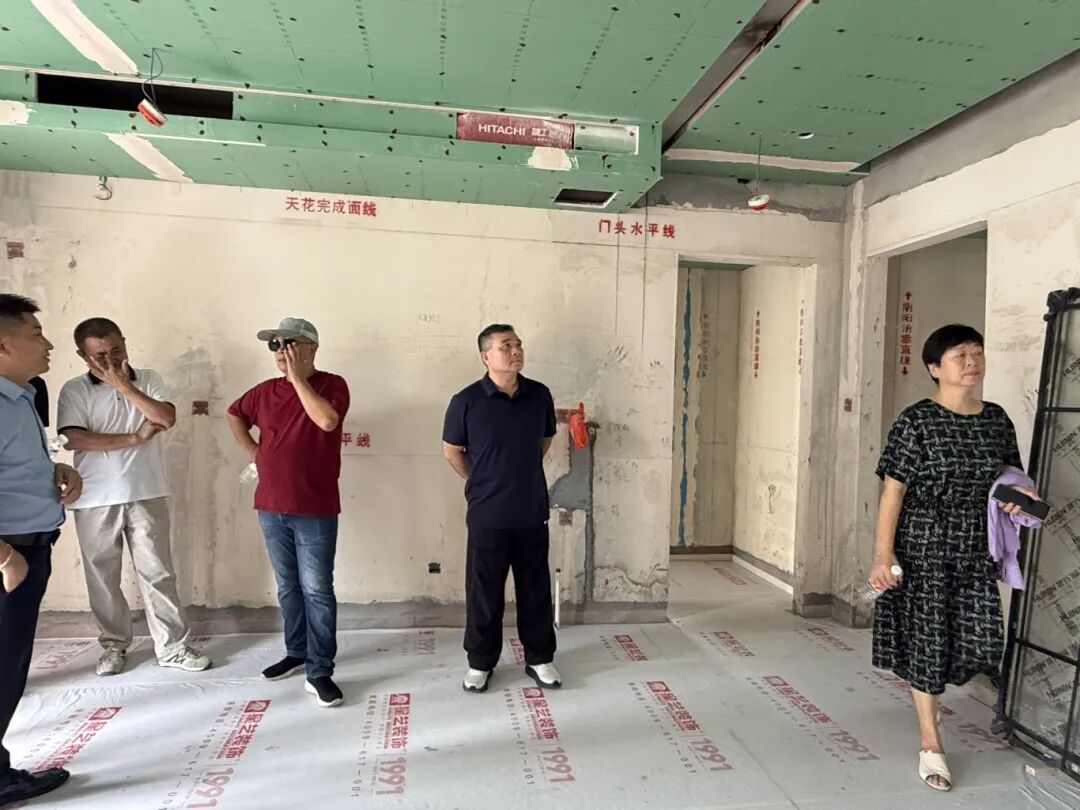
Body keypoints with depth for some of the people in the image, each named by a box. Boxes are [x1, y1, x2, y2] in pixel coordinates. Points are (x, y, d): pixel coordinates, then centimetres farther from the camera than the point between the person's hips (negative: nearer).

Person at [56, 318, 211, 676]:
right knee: (102, 577, 12)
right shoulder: (74, 390, -1)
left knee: (158, 573, 5)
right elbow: (74, 440, -14)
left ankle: (173, 647, 13)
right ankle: (114, 644, 30)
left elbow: (167, 418, -12)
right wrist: (135, 437, -14)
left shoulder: (149, 379, 4)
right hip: (94, 501, 0)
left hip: (147, 495, 0)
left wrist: (123, 385, -14)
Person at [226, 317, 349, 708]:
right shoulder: (265, 391, 8)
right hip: (271, 507, 6)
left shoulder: (331, 384, -7)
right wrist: (252, 451, 12)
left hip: (315, 510, -5)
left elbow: (327, 420, -27)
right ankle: (297, 652, 33)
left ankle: (320, 672, 5)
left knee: (316, 590, -2)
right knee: (288, 586, 17)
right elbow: (235, 414, 26)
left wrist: (297, 376, -20)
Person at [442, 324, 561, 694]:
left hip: (533, 513, 3)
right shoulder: (466, 401, -11)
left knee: (536, 589, 13)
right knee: (484, 592, 10)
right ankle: (480, 662, 28)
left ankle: (539, 658, 30)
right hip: (487, 515, -3)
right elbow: (451, 451, 2)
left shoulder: (540, 395, -1)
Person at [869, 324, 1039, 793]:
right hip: (924, 547, -5)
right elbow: (893, 492, -12)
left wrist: (1014, 495, -6)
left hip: (976, 550, 5)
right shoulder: (916, 422, -11)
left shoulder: (997, 420, 5)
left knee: (982, 642, 4)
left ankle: (922, 685, 37)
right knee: (927, 638, 3)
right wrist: (883, 554, -17)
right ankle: (930, 743, 19)